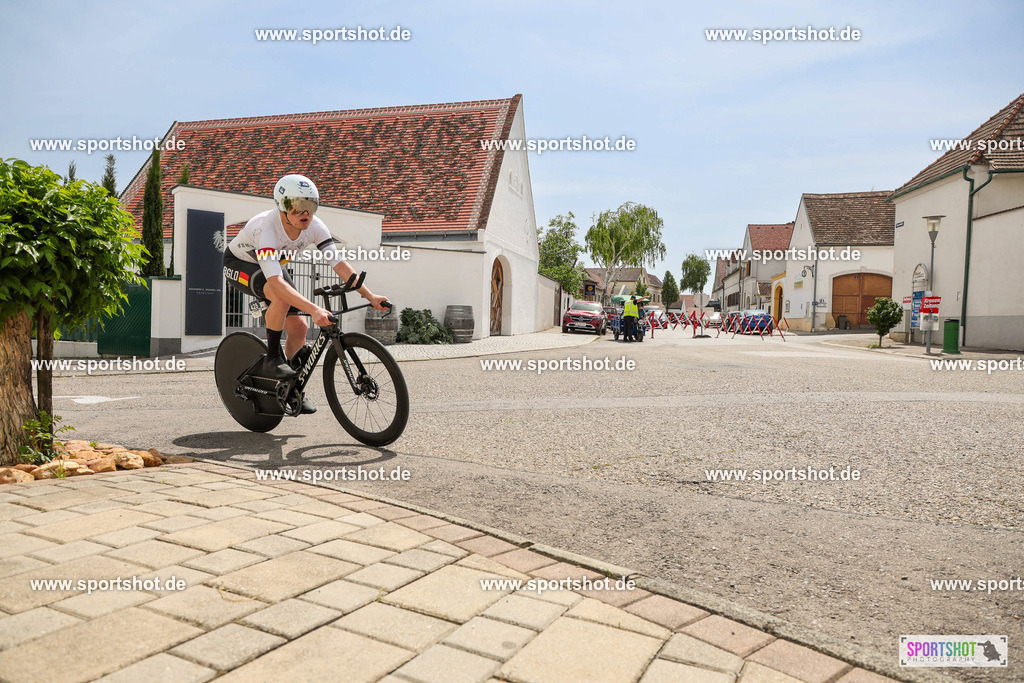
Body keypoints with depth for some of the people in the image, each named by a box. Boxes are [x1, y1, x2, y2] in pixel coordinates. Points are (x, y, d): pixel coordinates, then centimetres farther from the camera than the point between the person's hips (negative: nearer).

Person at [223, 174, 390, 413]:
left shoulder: (315, 227, -23)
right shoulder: (266, 229, -40)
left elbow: (339, 264, -20)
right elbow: (276, 282, -50)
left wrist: (370, 296, -28)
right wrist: (314, 309, -60)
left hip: (271, 266, 6)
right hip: (238, 265, -6)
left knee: (299, 327, -7)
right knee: (282, 297, -37)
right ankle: (272, 358, -17)